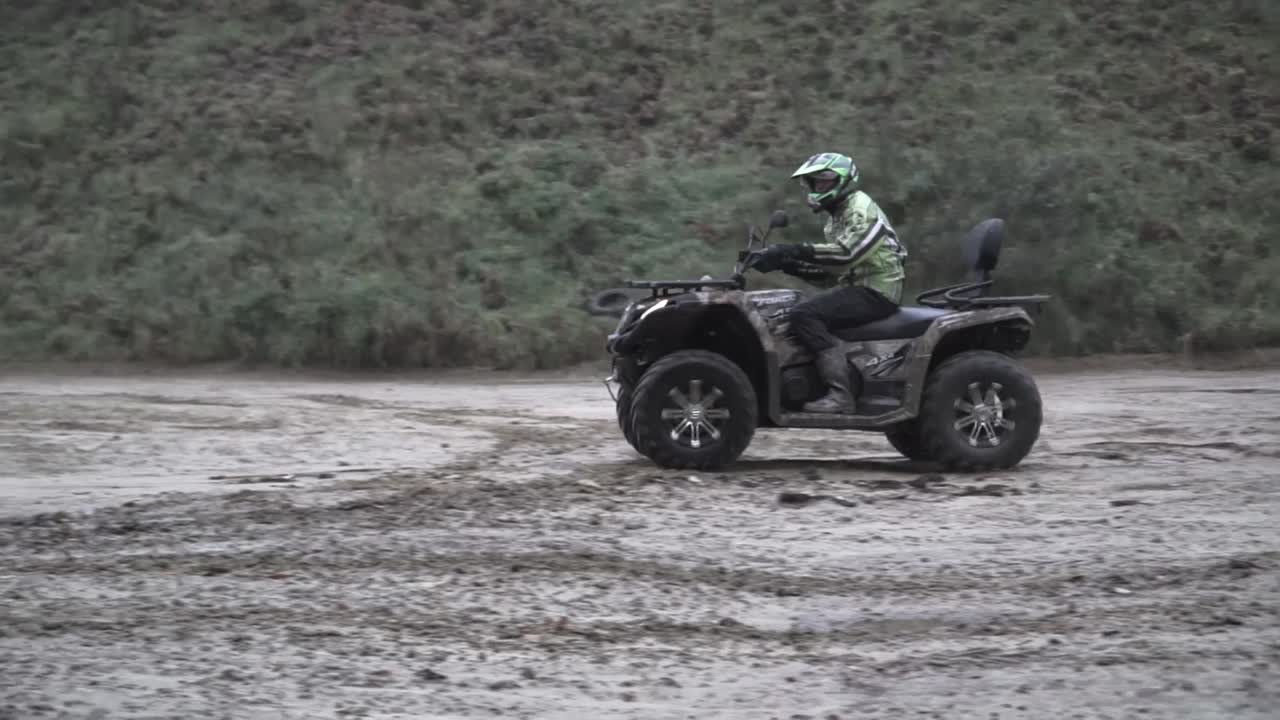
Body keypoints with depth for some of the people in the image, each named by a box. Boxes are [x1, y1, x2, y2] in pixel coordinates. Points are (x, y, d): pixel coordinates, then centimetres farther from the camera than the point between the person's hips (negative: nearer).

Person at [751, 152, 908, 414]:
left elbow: (846, 254, -27)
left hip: (876, 292, -10)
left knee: (805, 315, -27)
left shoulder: (860, 208, -8)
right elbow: (833, 273, 21)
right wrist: (791, 265, 5)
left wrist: (796, 251, -32)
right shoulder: (838, 215, 23)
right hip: (857, 287, 10)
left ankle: (840, 394, -35)